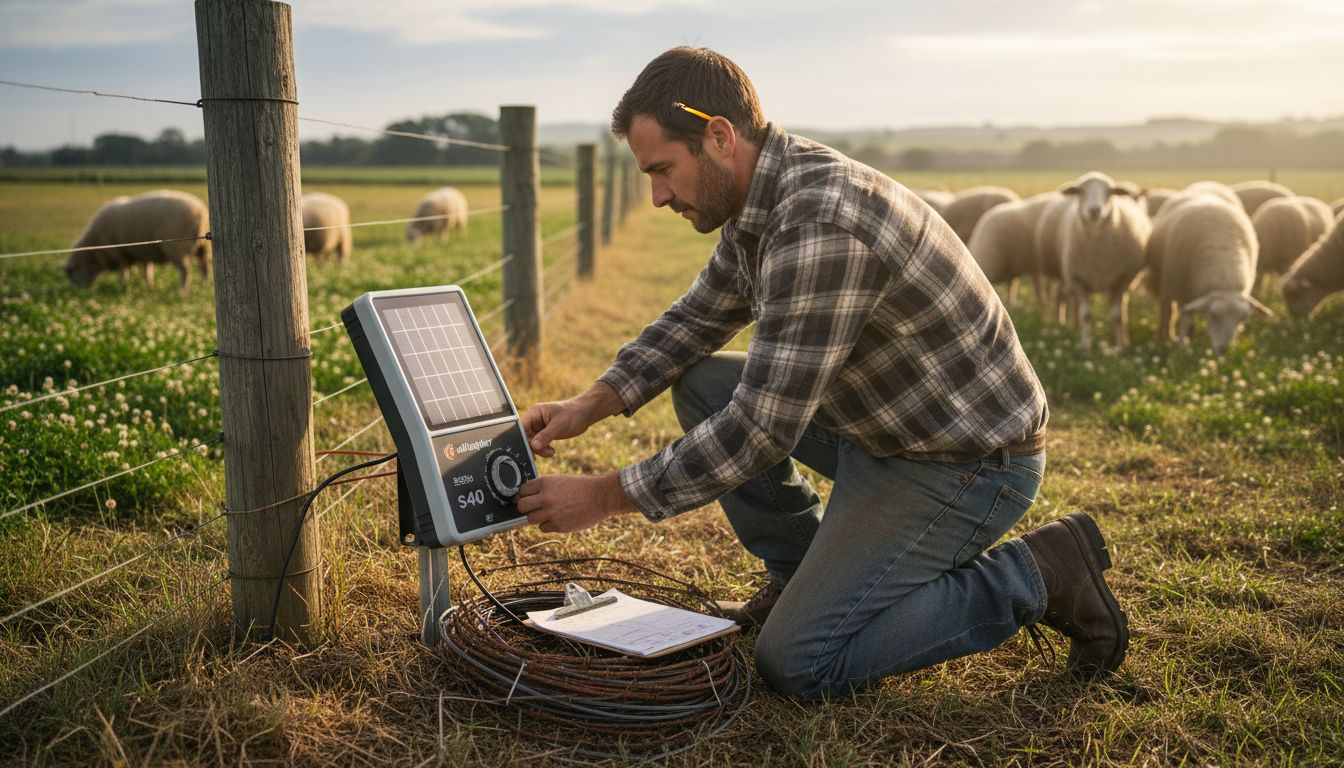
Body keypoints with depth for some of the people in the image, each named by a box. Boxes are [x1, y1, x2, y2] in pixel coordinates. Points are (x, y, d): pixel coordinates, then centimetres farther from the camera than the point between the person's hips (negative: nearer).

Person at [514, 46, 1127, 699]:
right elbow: (696, 317, 16)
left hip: (965, 465, -9)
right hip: (883, 426, 9)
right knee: (700, 383, 7)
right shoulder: (762, 198, 1)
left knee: (796, 664, -10)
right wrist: (593, 404, 2)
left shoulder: (821, 224, -30)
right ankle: (801, 579, 16)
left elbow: (760, 429, -30)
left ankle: (1037, 576, 0)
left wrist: (604, 498, -20)